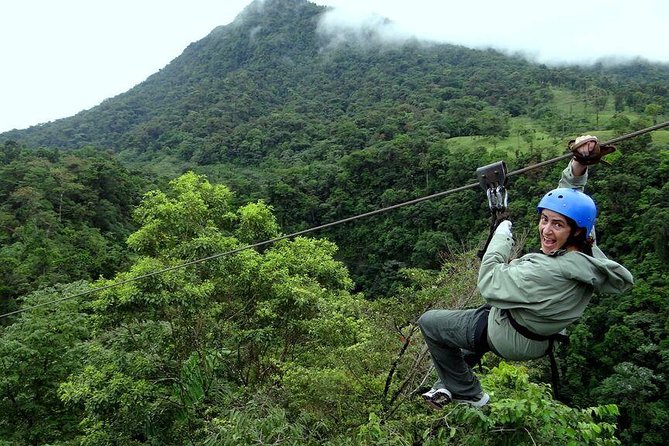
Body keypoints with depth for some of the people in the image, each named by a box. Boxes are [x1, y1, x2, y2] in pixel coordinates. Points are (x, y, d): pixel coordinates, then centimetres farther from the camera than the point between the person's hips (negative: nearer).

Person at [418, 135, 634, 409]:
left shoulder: (547, 272, -40)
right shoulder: (588, 252, -15)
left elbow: (488, 282, -31)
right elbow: (569, 201, 0)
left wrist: (502, 236, -21)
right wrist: (578, 166, -14)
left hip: (510, 341, -9)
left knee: (429, 321, 6)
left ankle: (469, 395, 21)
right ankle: (448, 385, 43)